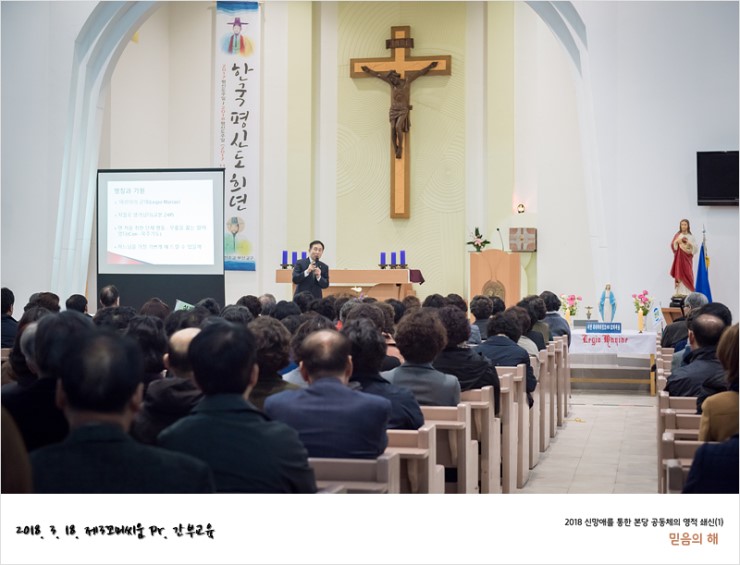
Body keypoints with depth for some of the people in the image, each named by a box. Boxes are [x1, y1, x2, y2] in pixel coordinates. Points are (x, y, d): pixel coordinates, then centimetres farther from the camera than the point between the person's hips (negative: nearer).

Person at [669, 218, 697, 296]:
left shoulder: (691, 236, 6)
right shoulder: (678, 235, 8)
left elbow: (695, 248, 2)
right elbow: (672, 245, -1)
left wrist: (689, 244, -15)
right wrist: (677, 241, -19)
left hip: (687, 257, 0)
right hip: (679, 257, 0)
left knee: (687, 274, -4)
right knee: (679, 273, -5)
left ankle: (686, 292, -3)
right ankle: (679, 292, -4)